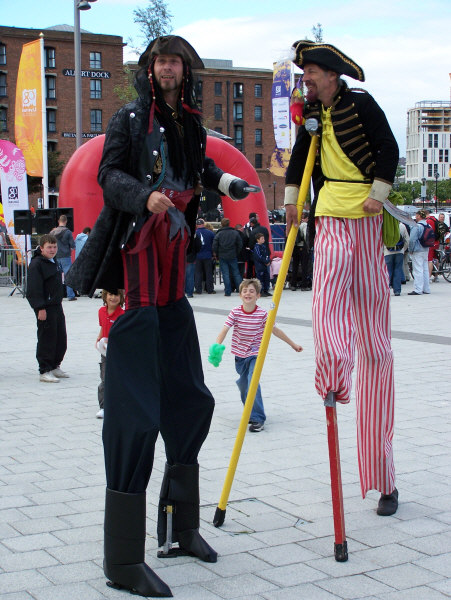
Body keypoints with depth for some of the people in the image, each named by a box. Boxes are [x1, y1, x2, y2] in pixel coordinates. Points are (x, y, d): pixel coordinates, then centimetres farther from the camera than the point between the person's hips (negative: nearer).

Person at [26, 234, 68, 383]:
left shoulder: (55, 263, 15)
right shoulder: (36, 264, -13)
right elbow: (34, 288, -18)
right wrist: (40, 308, -22)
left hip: (57, 306, 9)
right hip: (45, 309, -9)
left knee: (61, 338, 13)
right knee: (47, 339, -5)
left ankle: (55, 367, 26)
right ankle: (44, 371, 2)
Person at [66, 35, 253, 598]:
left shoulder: (190, 124, 16)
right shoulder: (130, 118, 0)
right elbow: (109, 174, -9)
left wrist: (223, 180, 10)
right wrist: (146, 196, -27)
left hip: (171, 267, 8)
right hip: (134, 254, -8)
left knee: (189, 398, 13)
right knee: (135, 409, -11)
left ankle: (179, 525, 29)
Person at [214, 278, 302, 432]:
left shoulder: (262, 314, -11)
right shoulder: (235, 313, -10)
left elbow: (275, 330, 2)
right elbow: (224, 330, -17)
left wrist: (292, 344, 10)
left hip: (255, 355, -3)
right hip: (239, 355, 3)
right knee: (243, 385, 13)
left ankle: (258, 419, -17)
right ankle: (250, 412, 37)